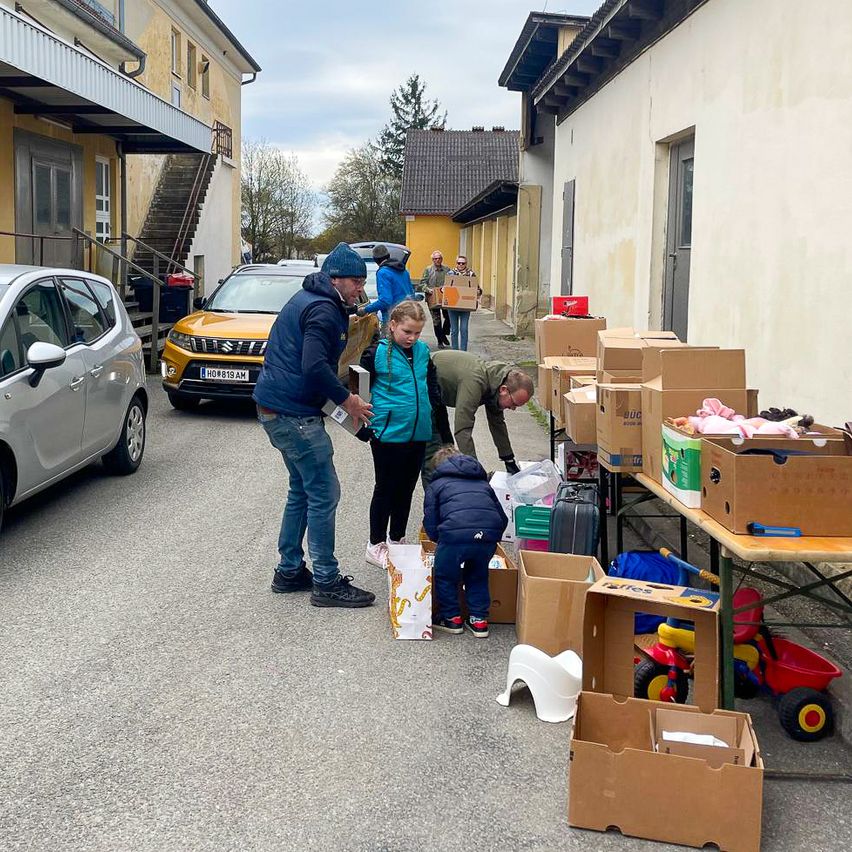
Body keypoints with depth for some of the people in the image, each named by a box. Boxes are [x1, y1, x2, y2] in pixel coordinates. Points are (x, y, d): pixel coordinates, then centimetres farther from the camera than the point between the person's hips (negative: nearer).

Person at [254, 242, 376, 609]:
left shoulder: (307, 299, 17)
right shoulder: (323, 310, -16)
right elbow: (315, 366, -27)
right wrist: (346, 399, -16)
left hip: (276, 408, 11)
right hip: (293, 413, -11)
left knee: (302, 491, 19)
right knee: (324, 494, -5)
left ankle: (289, 571, 26)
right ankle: (326, 582, 2)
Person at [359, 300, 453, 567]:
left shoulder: (423, 351, 6)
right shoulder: (377, 353, -9)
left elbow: (434, 391, 13)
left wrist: (445, 432, 13)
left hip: (418, 433, 5)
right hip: (388, 433, -5)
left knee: (406, 488, 15)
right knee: (385, 488, 5)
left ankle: (397, 540, 30)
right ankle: (376, 546, 18)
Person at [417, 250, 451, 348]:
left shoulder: (447, 270, 8)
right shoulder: (428, 270, 3)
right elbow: (422, 283, 0)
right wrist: (427, 289, -17)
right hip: (433, 299, -2)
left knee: (448, 317, -2)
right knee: (436, 320, 3)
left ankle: (444, 334, 23)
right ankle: (440, 341, 11)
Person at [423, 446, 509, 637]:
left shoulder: (436, 484, 23)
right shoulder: (483, 483, 34)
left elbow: (430, 526, 15)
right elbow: (503, 519, 29)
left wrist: (440, 540, 34)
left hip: (456, 533, -4)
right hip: (490, 533, 4)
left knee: (445, 575, 21)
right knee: (478, 575, 28)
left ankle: (451, 618, 30)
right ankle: (479, 620, 29)